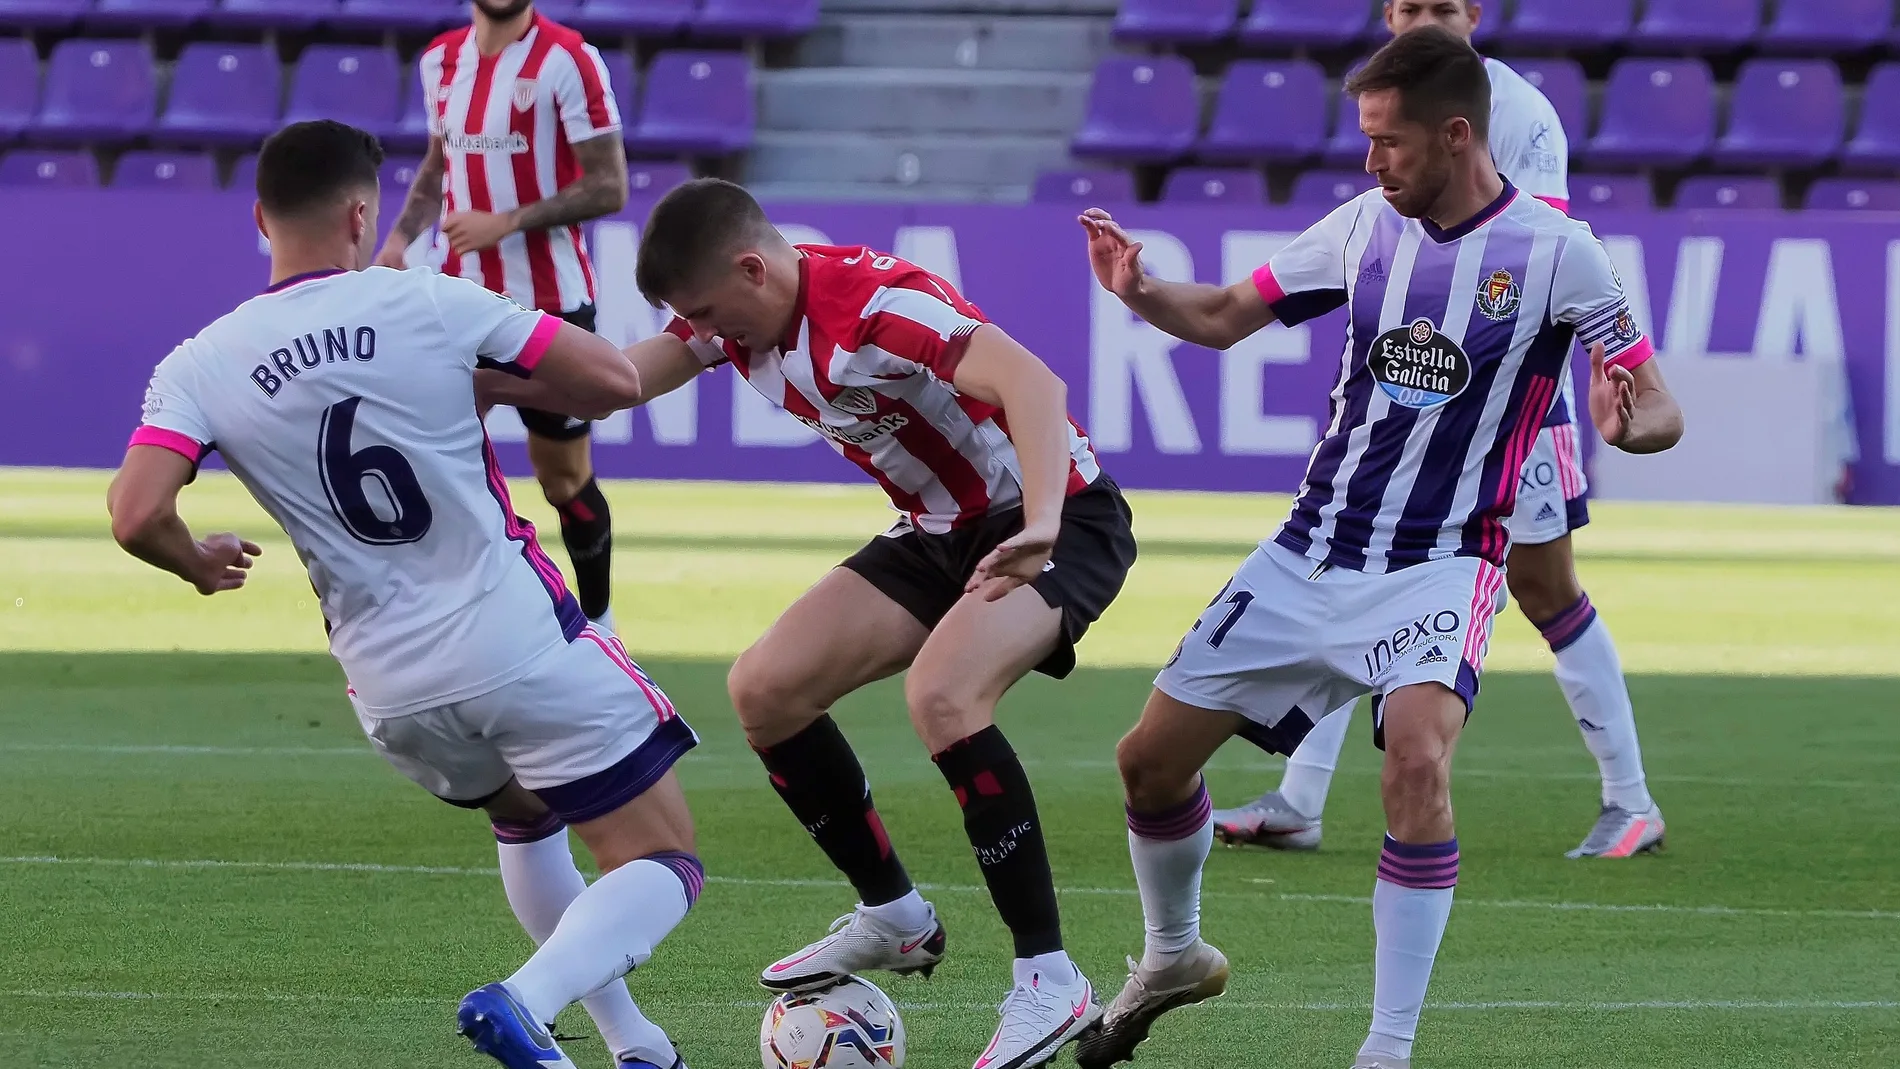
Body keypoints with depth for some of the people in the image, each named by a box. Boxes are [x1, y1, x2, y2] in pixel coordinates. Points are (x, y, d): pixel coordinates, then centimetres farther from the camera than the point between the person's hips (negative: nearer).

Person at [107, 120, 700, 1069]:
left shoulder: (201, 367, -2)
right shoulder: (430, 306, -8)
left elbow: (135, 516, -14)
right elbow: (616, 381, -6)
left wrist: (198, 562, 8)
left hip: (394, 692, 4)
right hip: (524, 649, -4)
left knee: (527, 822, 33)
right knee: (664, 864, 3)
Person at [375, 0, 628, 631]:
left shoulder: (568, 59, -10)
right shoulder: (441, 59, 8)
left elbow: (607, 187, -12)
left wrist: (506, 222, -20)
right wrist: (401, 236, 6)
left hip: (551, 301, -4)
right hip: (463, 294, 4)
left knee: (564, 476, 7)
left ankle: (597, 621, 27)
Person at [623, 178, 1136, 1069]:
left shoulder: (875, 307, -29)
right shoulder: (739, 310, -3)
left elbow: (1030, 384, -41)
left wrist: (1040, 529, -55)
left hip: (1060, 520, -9)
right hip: (941, 531, 9)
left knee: (941, 695, -33)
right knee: (766, 690, 1)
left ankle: (1050, 983, -25)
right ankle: (894, 919, 18)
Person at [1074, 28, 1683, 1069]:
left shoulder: (1555, 252, -11)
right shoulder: (1366, 225, 2)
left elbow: (1658, 408, -9)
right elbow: (1223, 317, 12)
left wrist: (1630, 424, -33)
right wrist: (1140, 291, -8)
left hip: (1440, 563, -5)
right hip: (1309, 553, 5)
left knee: (1417, 758, -31)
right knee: (1151, 758, 6)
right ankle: (1174, 956, 36)